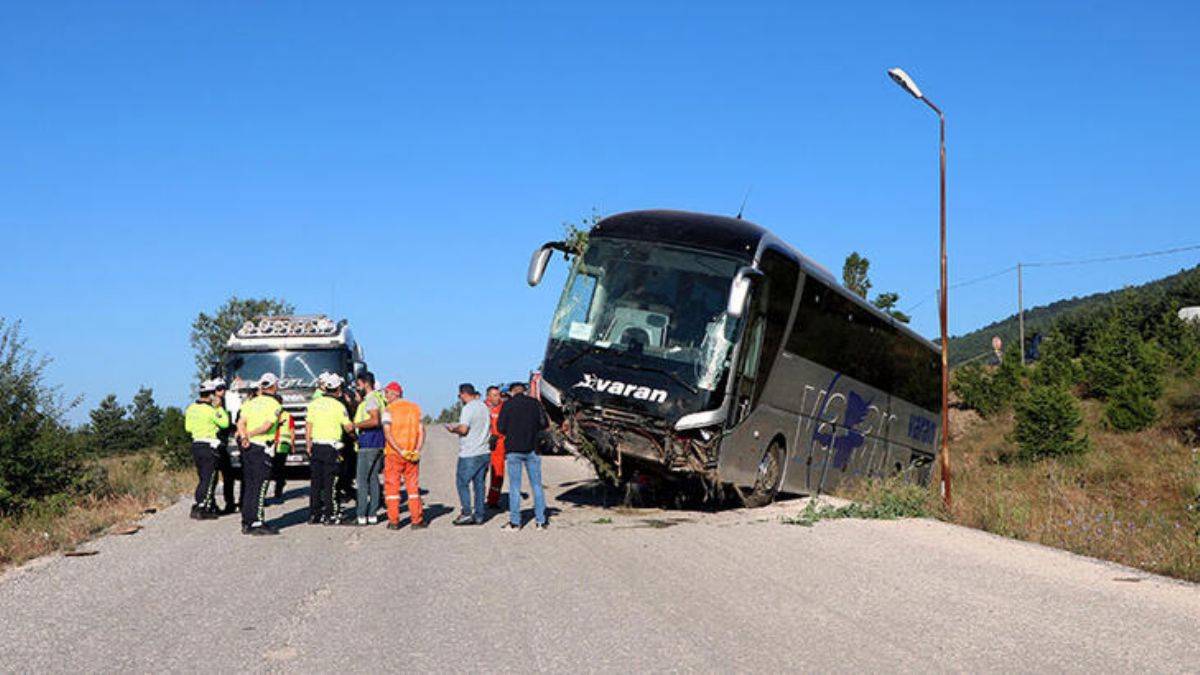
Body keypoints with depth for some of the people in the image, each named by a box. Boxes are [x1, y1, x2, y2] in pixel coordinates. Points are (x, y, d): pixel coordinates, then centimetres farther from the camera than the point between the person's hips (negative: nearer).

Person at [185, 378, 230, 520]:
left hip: (196, 444, 8)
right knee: (208, 479, -2)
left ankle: (211, 507, 21)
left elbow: (188, 427, 15)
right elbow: (225, 423, -7)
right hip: (209, 447, -8)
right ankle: (200, 510, -4)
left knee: (204, 478, 16)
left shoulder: (191, 408, 7)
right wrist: (220, 407, -2)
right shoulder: (211, 410, -17)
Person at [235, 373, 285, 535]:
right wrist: (251, 434, -8)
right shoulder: (275, 405, -5)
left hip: (247, 447, 6)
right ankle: (257, 523, -7)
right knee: (259, 487, -5)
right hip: (262, 448, -6)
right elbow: (267, 426, -16)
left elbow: (241, 422, -1)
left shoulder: (250, 403, 13)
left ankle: (246, 522, 15)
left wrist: (244, 436, -14)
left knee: (249, 486, 12)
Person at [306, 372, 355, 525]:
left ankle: (313, 515, 14)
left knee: (315, 482, 11)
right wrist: (354, 424, 14)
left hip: (315, 446, 5)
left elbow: (308, 426, 7)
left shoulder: (314, 403, 5)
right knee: (330, 483, 0)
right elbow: (348, 428, -7)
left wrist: (308, 444, 14)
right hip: (331, 447, -5)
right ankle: (330, 516, 1)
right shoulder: (338, 405, -9)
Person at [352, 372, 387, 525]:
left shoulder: (370, 399, -12)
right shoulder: (378, 398, 19)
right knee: (373, 479, 10)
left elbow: (375, 421, -25)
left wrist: (356, 425, -17)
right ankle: (372, 515, 11)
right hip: (378, 444, 10)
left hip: (368, 445, -10)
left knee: (361, 480, -7)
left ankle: (361, 516, -9)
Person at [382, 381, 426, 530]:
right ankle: (416, 520, 7)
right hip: (412, 454, 3)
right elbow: (421, 431, 2)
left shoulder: (389, 410, -5)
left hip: (393, 454, -3)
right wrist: (417, 450, -4)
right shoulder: (415, 408, 9)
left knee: (392, 486, 5)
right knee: (413, 486, 9)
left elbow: (388, 433, -15)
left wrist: (400, 451, -15)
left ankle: (393, 521, 3)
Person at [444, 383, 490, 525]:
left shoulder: (468, 408, -14)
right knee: (479, 484, 9)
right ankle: (478, 515, 10)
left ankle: (467, 512, -5)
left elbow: (463, 429, -23)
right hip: (484, 452, 8)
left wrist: (453, 429, -2)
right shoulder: (484, 407, 12)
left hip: (470, 454, -8)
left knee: (462, 482, 1)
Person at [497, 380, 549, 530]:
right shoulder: (535, 403, 0)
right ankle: (540, 521, 8)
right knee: (537, 485, 8)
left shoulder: (508, 405, -5)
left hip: (513, 450, -2)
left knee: (514, 487, 3)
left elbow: (500, 427, -6)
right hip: (532, 449, 2)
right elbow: (544, 424, -1)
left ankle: (515, 522, 3)